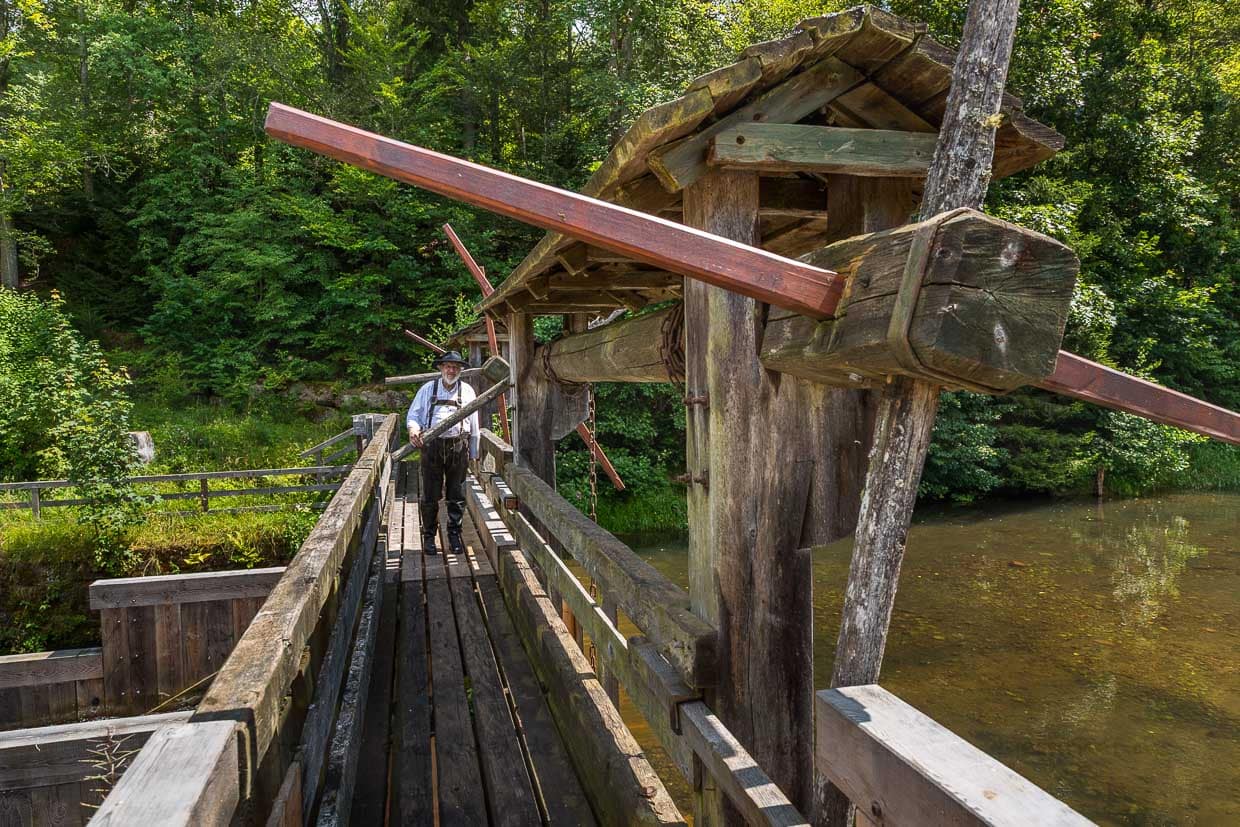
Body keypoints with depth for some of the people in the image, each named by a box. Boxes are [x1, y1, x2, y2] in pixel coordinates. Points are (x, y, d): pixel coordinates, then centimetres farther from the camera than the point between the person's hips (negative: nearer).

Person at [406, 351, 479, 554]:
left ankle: (454, 534, 19)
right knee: (430, 496, 2)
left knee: (457, 495, 7)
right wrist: (413, 429, -16)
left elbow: (473, 425, 12)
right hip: (432, 447, -1)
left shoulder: (467, 391, 9)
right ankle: (429, 536, 14)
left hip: (458, 448, 1)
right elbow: (413, 414, 7)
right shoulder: (427, 389, 7)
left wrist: (473, 453, 10)